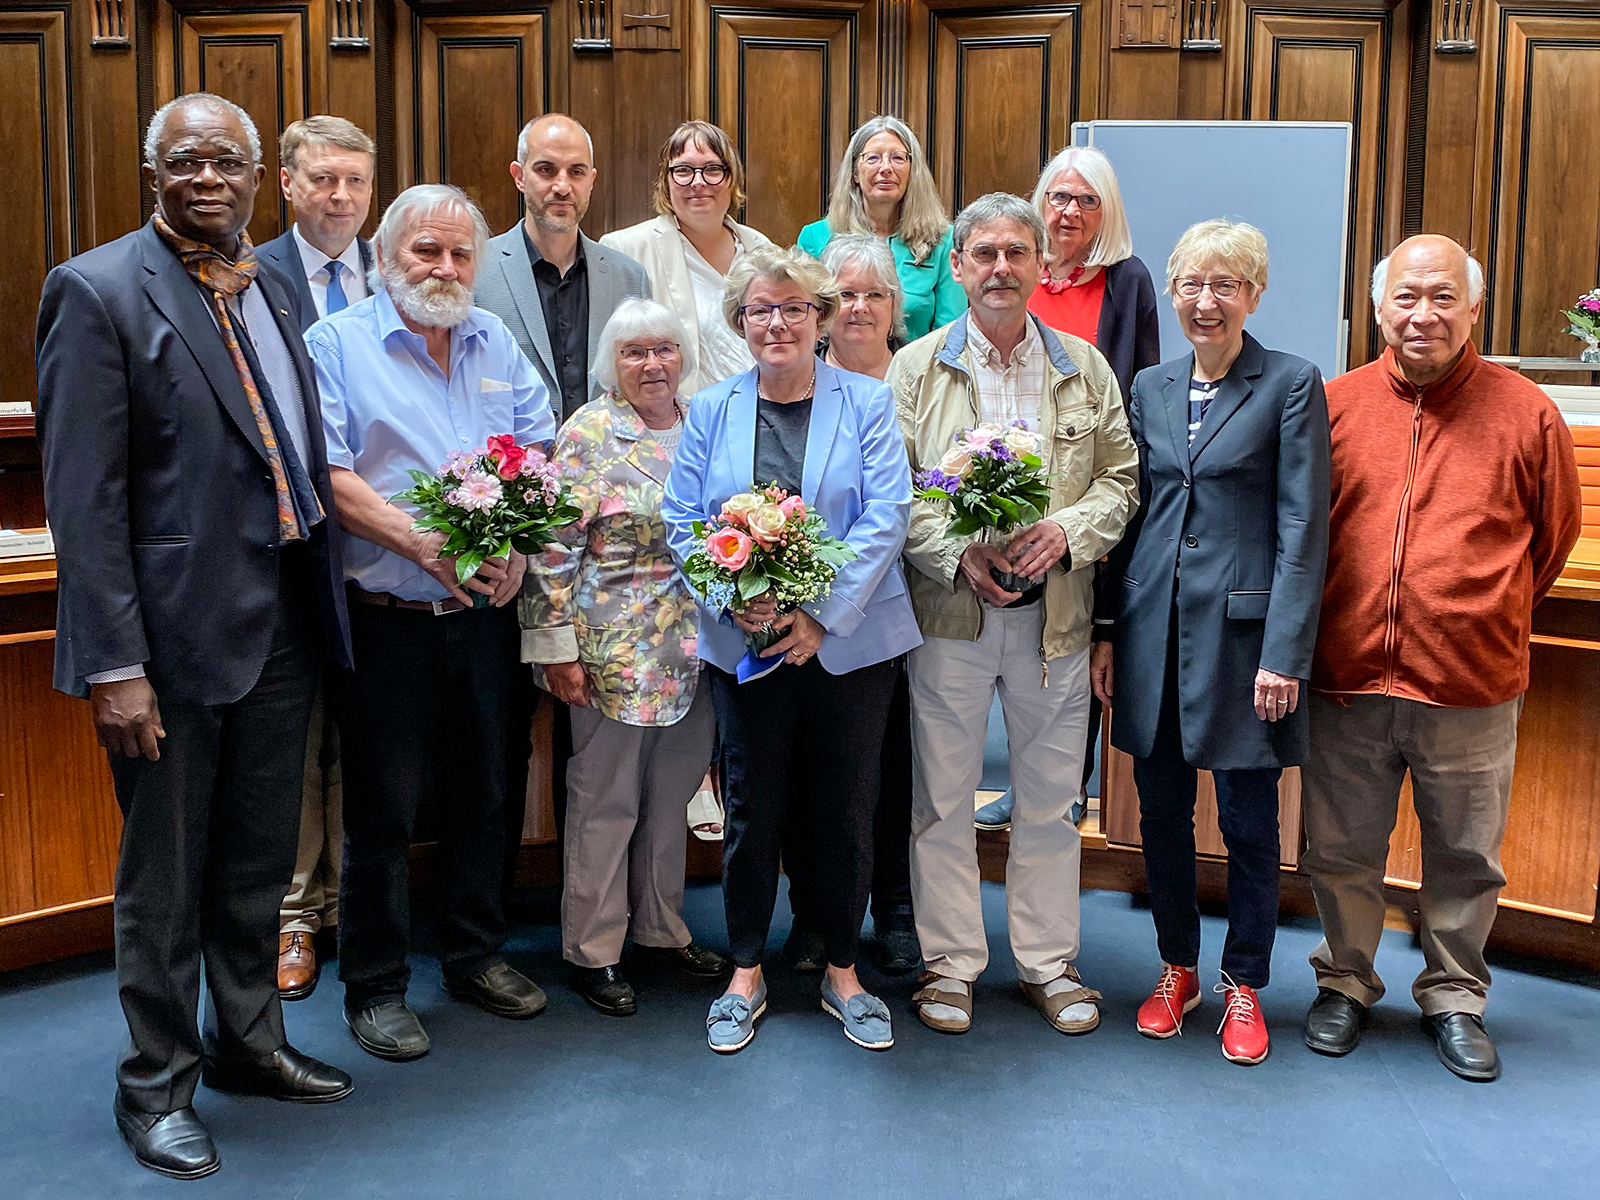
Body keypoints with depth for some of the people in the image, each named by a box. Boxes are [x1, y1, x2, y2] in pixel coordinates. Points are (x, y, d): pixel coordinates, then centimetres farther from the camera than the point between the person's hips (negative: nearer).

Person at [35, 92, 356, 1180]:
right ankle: (157, 1084, 26)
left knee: (259, 862, 19)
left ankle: (247, 1041, 38)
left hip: (283, 627, 7)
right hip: (175, 632, -6)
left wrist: (321, 614, 9)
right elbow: (85, 499, -15)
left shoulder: (270, 289, 11)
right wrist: (114, 665, -19)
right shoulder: (98, 291, -10)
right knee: (165, 876, 8)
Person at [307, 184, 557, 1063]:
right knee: (380, 810, 3)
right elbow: (328, 474, -12)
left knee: (483, 795, 14)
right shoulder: (335, 343, -3)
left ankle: (476, 955, 31)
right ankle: (374, 985, 17)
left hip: (484, 616, 5)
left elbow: (543, 451, 9)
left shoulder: (495, 342, 12)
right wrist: (421, 543, -23)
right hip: (385, 620, -5)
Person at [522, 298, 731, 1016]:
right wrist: (556, 647, -13)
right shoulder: (588, 433, -7)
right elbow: (554, 547, -10)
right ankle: (592, 950, 17)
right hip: (615, 652, -5)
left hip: (696, 652, 5)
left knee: (672, 793, 15)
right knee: (605, 799, 4)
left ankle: (662, 927, 30)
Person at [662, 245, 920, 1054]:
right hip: (745, 645, 1)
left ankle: (842, 972, 25)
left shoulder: (866, 403, 1)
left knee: (846, 811, 8)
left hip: (849, 644, -1)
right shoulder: (711, 411, 7)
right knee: (752, 810, 8)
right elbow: (681, 521, 2)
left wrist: (823, 614, -16)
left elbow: (886, 516, -8)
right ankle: (746, 974, 24)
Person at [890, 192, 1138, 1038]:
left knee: (1050, 799, 10)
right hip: (948, 613, -1)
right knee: (944, 796, 6)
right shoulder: (915, 367, 3)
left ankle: (1048, 964, 24)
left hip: (1055, 613, 2)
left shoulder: (1084, 368, 9)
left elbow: (1121, 478, 8)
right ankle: (949, 963, 19)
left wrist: (1066, 532, -11)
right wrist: (956, 554, -15)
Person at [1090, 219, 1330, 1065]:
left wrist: (1284, 654, -13)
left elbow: (1303, 529, -7)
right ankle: (1176, 968, 29)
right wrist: (1106, 629, 8)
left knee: (1248, 821, 4)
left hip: (1241, 628, -4)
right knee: (1161, 811, 11)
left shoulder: (1292, 385, -3)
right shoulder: (1150, 388, 11)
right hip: (1155, 628, 4)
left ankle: (1243, 985, 23)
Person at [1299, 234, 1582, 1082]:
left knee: (1465, 858, 12)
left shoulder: (1525, 414, -2)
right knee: (1340, 852, 12)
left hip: (1472, 688, -1)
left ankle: (1454, 998, 31)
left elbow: (1553, 534, 12)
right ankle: (1345, 983, 33)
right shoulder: (1336, 405, 2)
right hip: (1346, 676, 1)